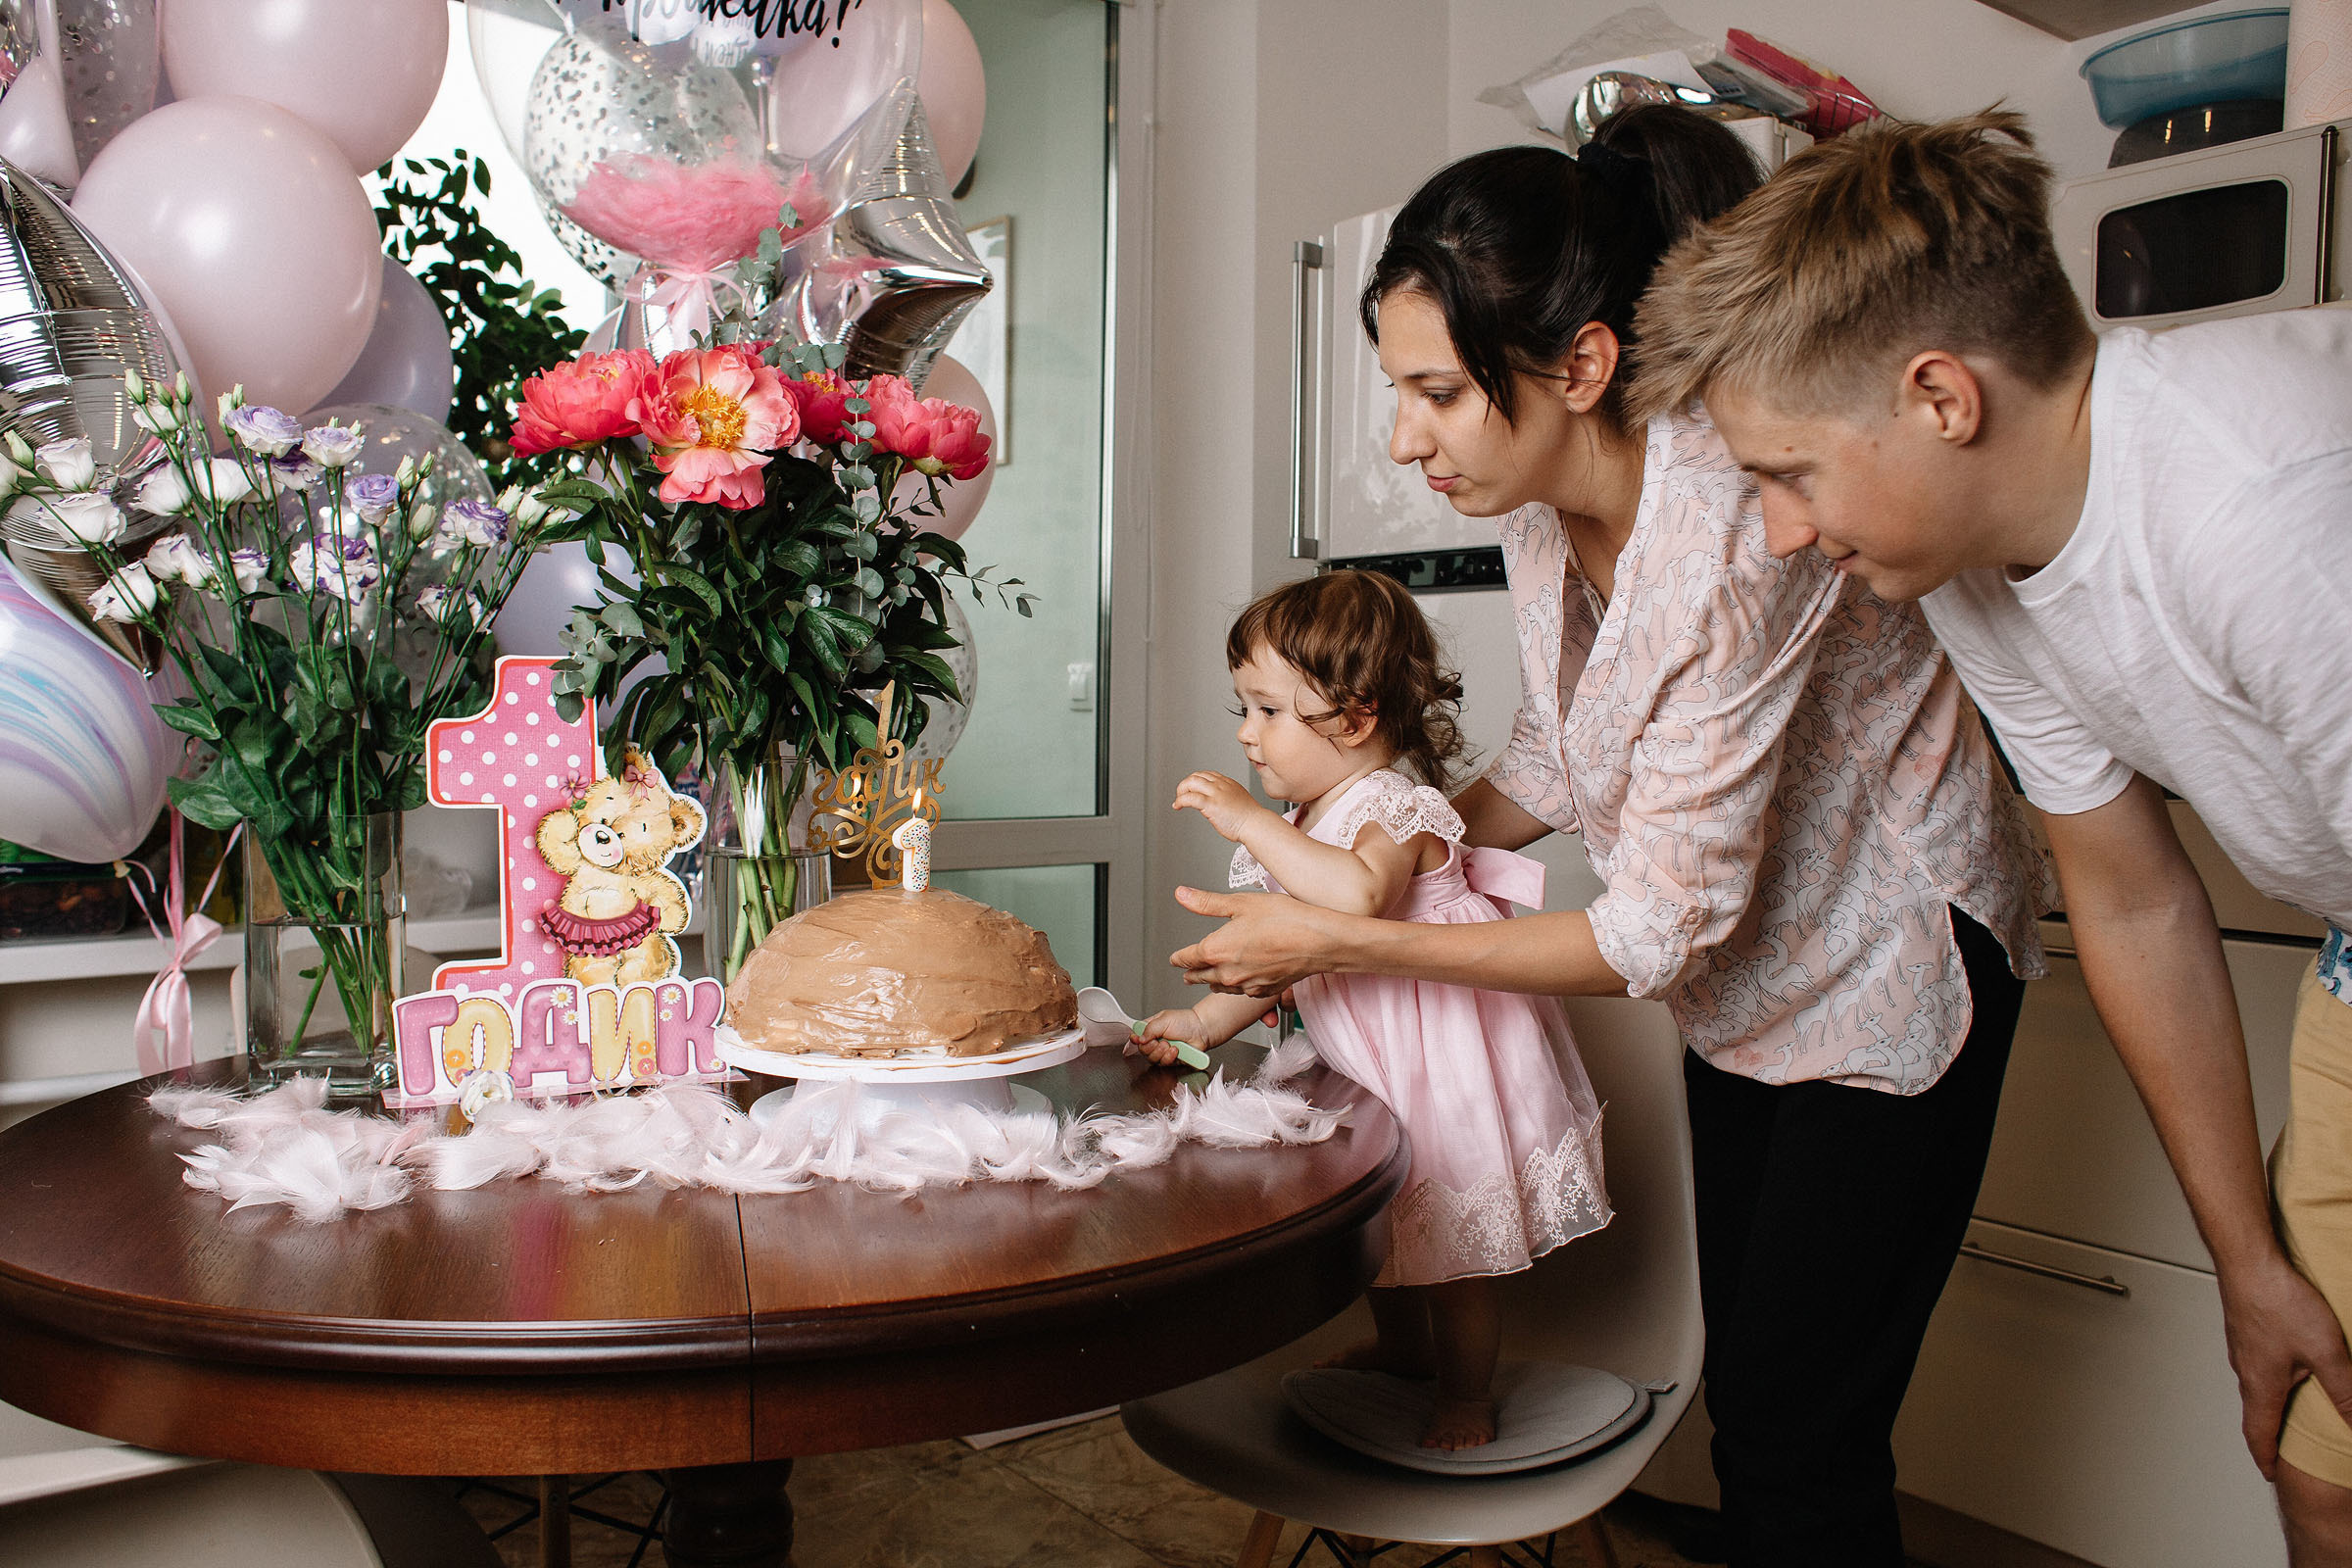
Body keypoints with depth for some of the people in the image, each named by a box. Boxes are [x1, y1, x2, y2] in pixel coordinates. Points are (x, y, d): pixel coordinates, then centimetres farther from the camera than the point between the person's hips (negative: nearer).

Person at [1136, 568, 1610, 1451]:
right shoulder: (1300, 828, 5)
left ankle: (1467, 1396, 25)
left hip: (1444, 1065, -9)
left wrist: (1250, 824, -40)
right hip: (1368, 1076, 9)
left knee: (1453, 1241, 6)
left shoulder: (1396, 808, -22)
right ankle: (1400, 1347, 46)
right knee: (1383, 1222, 23)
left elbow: (1358, 896, -45)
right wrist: (1207, 1021, 0)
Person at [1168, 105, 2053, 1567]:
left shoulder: (1732, 534, -35)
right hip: (1744, 980, 7)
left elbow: (1662, 927, -29)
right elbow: (1555, 762, 5)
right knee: (1743, 1393, 18)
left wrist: (1345, 941, -25)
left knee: (1800, 1444, -1)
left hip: (1892, 967, -7)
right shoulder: (1544, 504, -10)